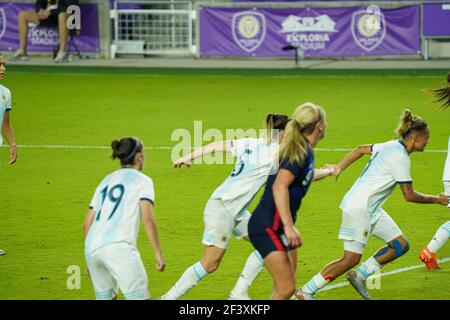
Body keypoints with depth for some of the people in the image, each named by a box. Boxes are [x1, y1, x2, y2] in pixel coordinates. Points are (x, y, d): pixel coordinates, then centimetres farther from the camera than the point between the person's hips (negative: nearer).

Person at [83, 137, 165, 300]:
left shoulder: (106, 181, 26)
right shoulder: (142, 180, 9)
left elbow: (87, 224, 24)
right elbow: (147, 219, -5)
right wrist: (158, 254, -3)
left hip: (92, 249, 6)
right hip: (119, 246, -6)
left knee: (106, 297, 20)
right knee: (139, 297, -8)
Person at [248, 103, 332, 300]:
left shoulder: (303, 150, 13)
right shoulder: (300, 151, -16)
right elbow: (280, 186, -29)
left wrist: (327, 171, 58)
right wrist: (289, 226, -32)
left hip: (278, 227, 10)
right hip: (268, 227, -10)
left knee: (284, 288, 12)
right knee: (286, 289, -15)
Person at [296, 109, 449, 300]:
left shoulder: (391, 146, 9)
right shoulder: (401, 157, -19)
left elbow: (362, 149, 20)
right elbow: (409, 196, -17)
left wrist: (339, 168, 20)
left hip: (371, 209, 10)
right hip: (359, 209, -10)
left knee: (400, 245, 5)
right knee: (351, 259, -9)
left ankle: (359, 276, 13)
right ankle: (306, 292, 0)